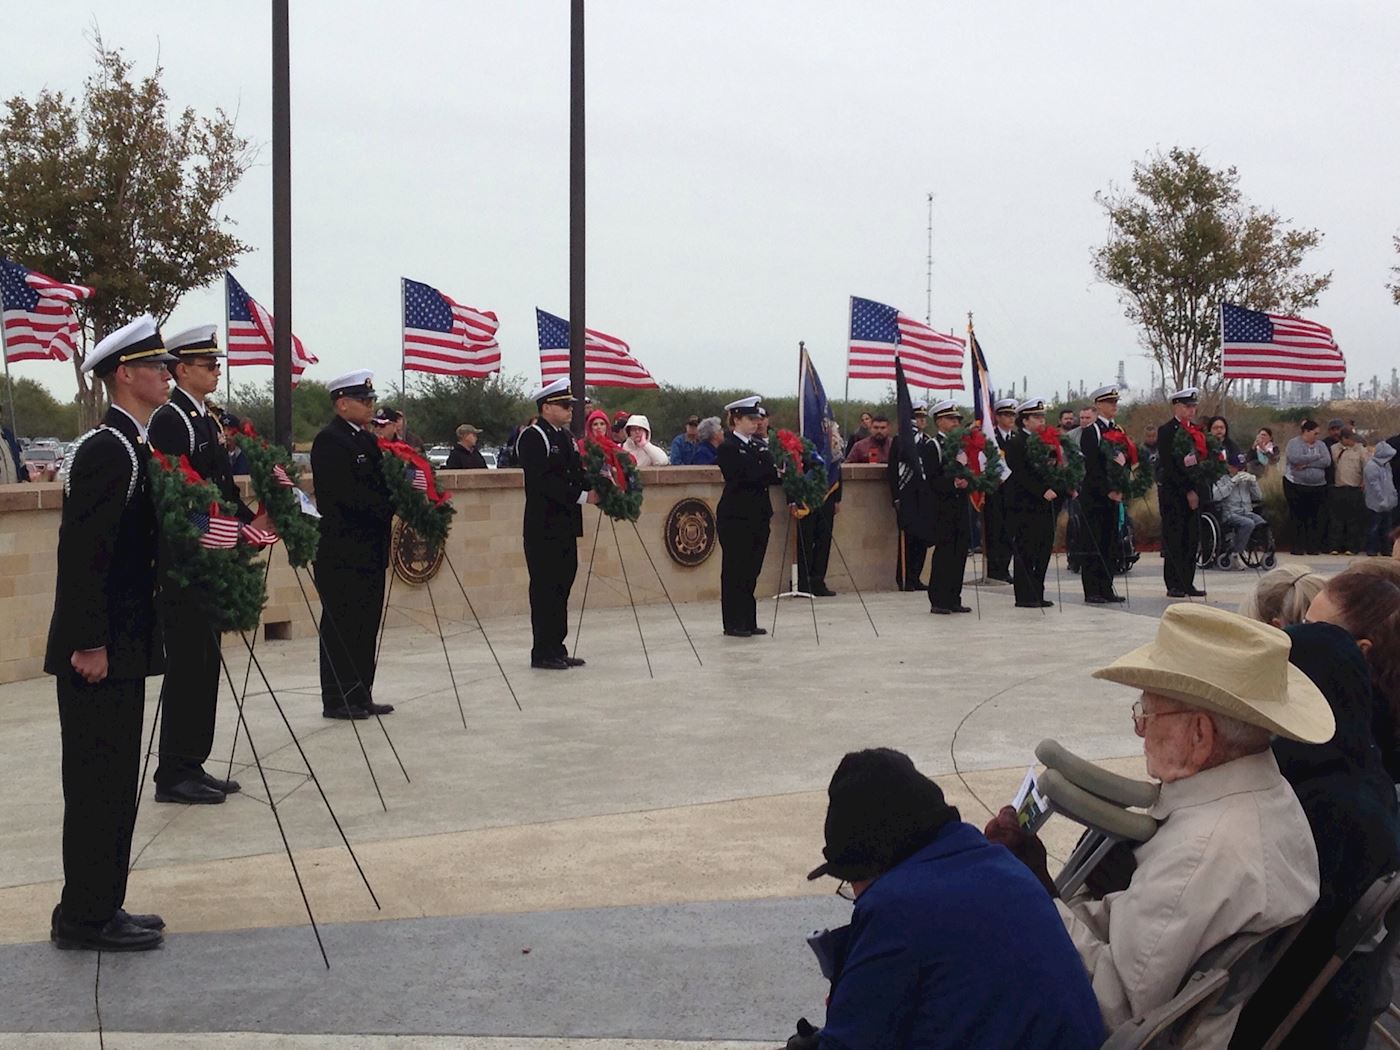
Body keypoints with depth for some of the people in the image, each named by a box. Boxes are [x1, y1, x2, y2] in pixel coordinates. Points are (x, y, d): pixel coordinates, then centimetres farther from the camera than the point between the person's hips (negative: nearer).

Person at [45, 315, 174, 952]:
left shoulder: (128, 446, 14)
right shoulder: (107, 449, -16)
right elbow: (82, 552, -21)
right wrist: (89, 642, -21)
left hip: (118, 647, 10)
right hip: (99, 651, -10)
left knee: (110, 781, 14)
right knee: (99, 781, -3)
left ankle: (99, 909, 22)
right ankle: (86, 918, 6)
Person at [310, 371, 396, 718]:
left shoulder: (368, 440, 17)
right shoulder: (329, 441, -10)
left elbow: (379, 485, 18)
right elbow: (346, 493, -20)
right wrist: (391, 508, -19)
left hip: (370, 551, 9)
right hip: (341, 552, -9)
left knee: (366, 624, 10)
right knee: (341, 625, -3)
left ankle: (361, 696, 16)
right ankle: (336, 700, 3)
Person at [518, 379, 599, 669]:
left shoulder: (566, 437, 17)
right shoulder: (533, 437, -11)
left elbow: (576, 475, 17)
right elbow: (543, 481, -20)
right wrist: (582, 496, -22)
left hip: (566, 527, 9)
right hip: (543, 528, -9)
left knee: (562, 588, 11)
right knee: (545, 589, -4)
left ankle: (557, 649, 17)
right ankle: (543, 653, 1)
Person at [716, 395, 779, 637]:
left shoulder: (759, 447, 15)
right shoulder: (728, 449, -7)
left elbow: (771, 475, 10)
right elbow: (746, 477, -18)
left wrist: (779, 473, -10)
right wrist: (773, 474, -18)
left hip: (758, 516, 7)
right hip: (735, 517, -7)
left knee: (751, 571, 9)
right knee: (734, 571, -2)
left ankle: (748, 621, 15)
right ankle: (733, 623, 3)